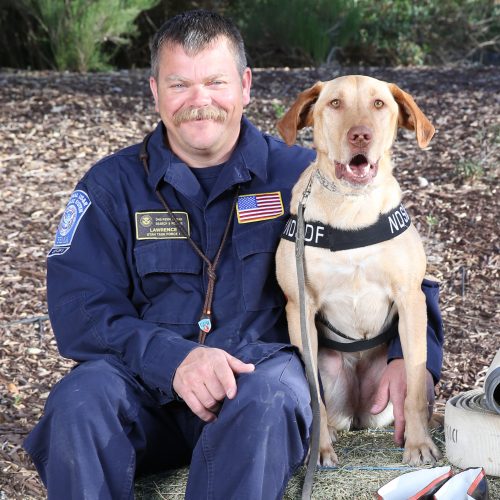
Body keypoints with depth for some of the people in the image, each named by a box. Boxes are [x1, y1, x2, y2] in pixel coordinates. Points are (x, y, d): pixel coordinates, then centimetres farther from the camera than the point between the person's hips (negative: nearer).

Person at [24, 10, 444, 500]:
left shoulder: (299, 175, 8)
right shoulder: (112, 185, 8)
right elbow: (78, 304, -4)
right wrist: (172, 358, -21)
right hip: (148, 386, 1)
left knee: (268, 398, -36)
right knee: (80, 401, -32)